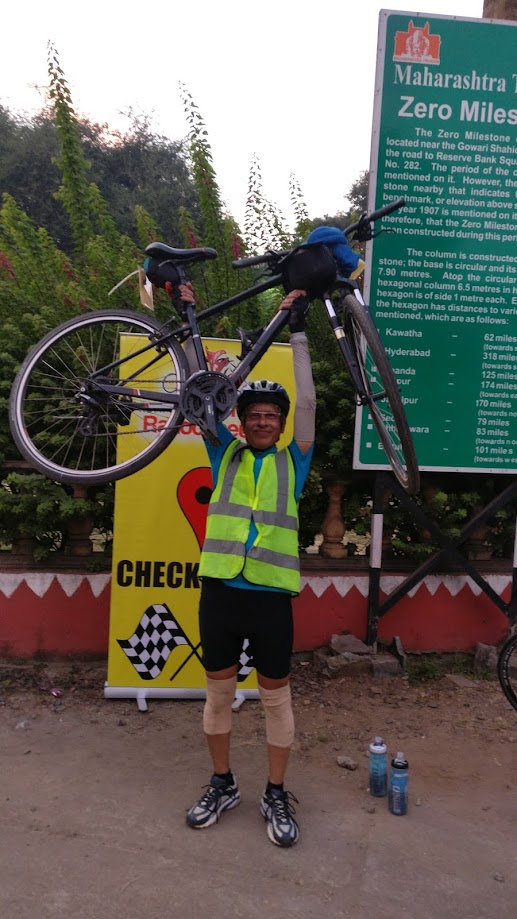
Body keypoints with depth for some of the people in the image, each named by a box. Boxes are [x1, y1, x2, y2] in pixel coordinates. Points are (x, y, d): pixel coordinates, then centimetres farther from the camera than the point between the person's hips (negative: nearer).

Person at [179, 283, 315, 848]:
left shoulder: (292, 461, 6)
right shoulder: (225, 455, 8)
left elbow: (307, 403, -3)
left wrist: (298, 335, -5)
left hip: (271, 594, -1)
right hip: (220, 589, 2)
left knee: (275, 695, 10)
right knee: (218, 690, 14)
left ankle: (276, 795, 28)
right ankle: (222, 785, 33)